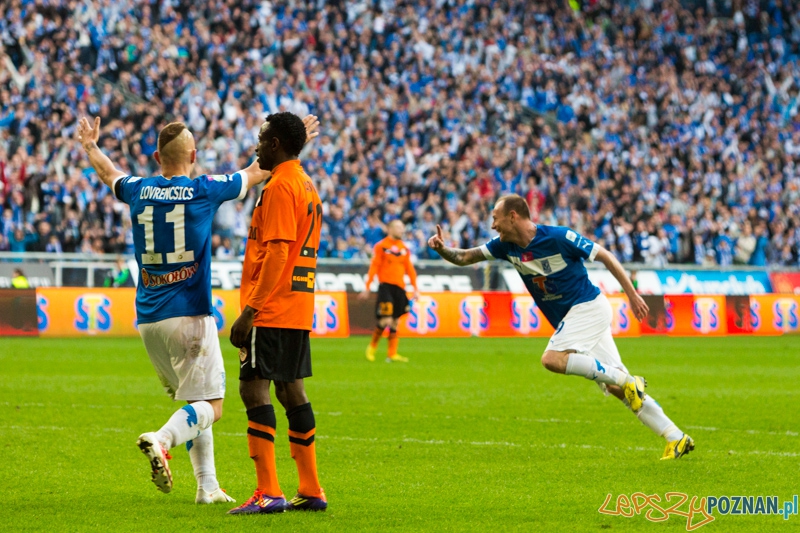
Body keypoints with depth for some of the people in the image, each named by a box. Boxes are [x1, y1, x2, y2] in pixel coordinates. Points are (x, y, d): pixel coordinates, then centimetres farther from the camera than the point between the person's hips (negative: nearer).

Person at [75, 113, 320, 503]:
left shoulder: (138, 191, 6)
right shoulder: (204, 190, -4)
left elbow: (107, 173, 30)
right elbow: (258, 171, 10)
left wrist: (90, 147, 51)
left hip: (147, 319, 6)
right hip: (189, 314, -5)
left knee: (194, 400, 18)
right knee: (211, 406, -6)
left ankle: (207, 485, 15)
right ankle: (161, 440, -33)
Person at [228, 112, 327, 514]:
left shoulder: (279, 187, -13)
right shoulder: (307, 186, 17)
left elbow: (275, 255, -20)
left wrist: (249, 310, -21)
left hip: (271, 310, -10)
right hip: (299, 310, 10)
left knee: (254, 388, -10)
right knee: (291, 391, 13)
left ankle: (268, 493, -15)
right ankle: (310, 491, 15)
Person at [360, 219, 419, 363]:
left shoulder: (404, 249, 13)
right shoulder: (381, 246, -2)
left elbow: (409, 269, 15)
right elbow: (374, 266, -4)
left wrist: (415, 288, 9)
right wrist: (367, 287, -7)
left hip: (399, 288, 5)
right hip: (386, 286, -5)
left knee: (395, 321, 5)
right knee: (386, 320, -15)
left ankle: (392, 354, 8)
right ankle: (372, 347, 7)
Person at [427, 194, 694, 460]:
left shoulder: (559, 237, -18)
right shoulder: (506, 246, 1)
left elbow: (605, 256, -10)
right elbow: (465, 257, 6)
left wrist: (632, 294, -10)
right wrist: (442, 249, -15)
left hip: (588, 306, -7)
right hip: (569, 317, 7)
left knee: (552, 359, -26)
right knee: (616, 388, 3)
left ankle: (627, 380, -16)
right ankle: (676, 438, 5)